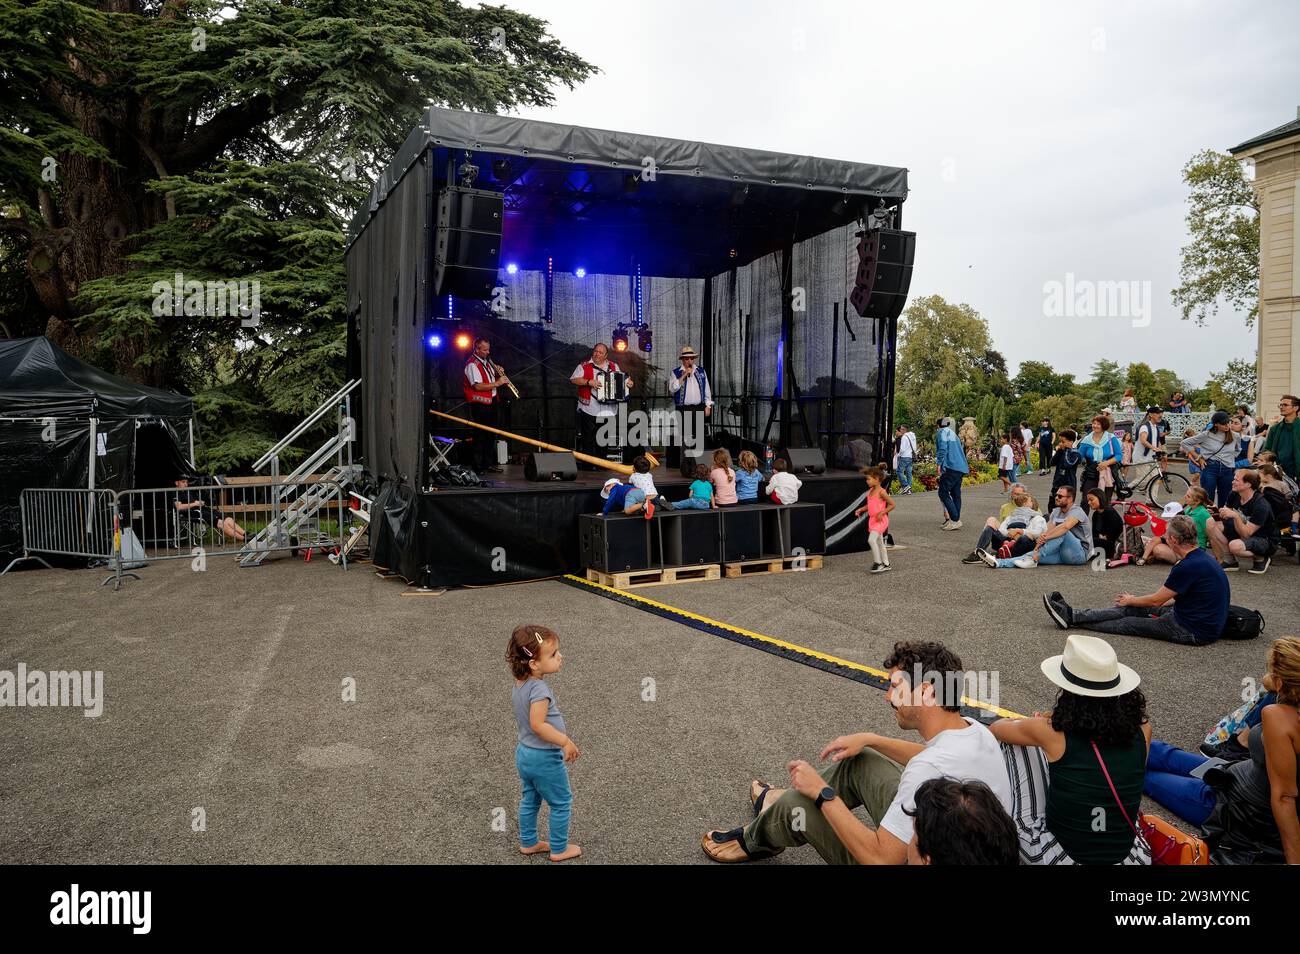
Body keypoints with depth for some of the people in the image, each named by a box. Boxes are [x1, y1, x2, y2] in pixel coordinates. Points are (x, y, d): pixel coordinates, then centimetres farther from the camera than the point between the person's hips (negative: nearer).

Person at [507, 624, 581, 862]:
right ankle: (559, 849, 24)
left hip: (523, 753, 8)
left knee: (529, 800, 24)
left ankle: (527, 843, 39)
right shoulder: (539, 688, -30)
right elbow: (537, 724, -33)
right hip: (545, 758, -8)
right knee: (562, 803, 11)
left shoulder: (519, 683, -2)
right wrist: (566, 741, -27)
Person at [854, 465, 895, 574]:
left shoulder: (881, 491, -15)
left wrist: (882, 513, -21)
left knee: (871, 539, -21)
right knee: (879, 542, 14)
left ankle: (877, 563, -12)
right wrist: (860, 509, 7)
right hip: (872, 520, 9)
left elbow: (892, 504, -15)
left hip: (881, 520, -9)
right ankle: (886, 564, 24)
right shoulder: (870, 491, 9)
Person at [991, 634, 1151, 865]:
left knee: (1014, 741, 11)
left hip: (1060, 857, -3)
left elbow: (996, 728, 7)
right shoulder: (1141, 730, -6)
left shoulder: (1053, 732, -14)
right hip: (1133, 857, 3)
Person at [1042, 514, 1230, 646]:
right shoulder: (1201, 558, 8)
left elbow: (1156, 600, -14)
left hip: (1194, 631, -8)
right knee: (1130, 609, 8)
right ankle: (1073, 615, 9)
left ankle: (1073, 620, 10)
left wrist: (1131, 600, 5)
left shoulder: (1188, 566, -24)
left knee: (1128, 624, 0)